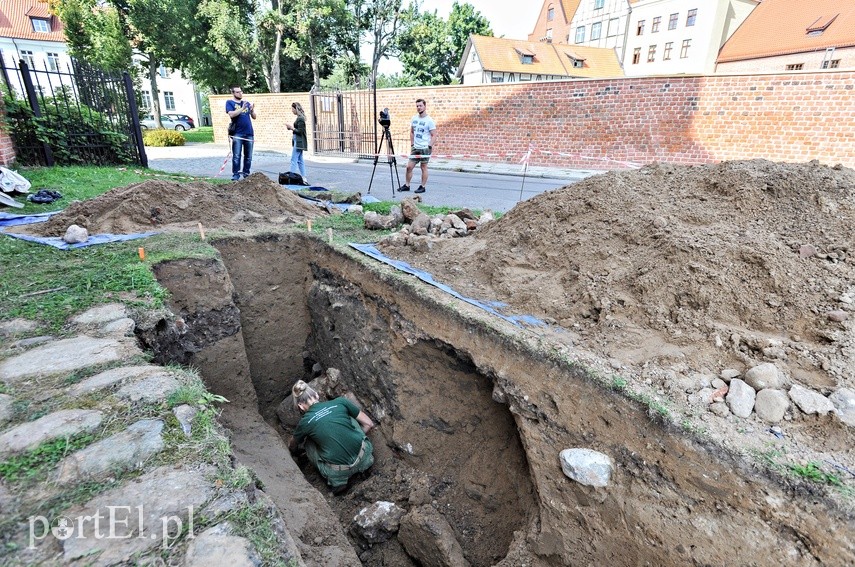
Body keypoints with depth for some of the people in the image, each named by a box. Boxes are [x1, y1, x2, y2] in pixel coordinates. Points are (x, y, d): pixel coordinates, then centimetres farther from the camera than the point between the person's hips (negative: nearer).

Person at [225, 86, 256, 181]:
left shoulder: (247, 103, 16)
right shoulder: (230, 103, 5)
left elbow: (254, 117, 13)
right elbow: (231, 114, -11)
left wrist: (252, 110, -7)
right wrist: (242, 108, -16)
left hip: (249, 133, 4)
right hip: (237, 134, -4)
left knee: (248, 156, 6)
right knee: (236, 156, -6)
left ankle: (246, 173, 15)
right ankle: (236, 174, -2)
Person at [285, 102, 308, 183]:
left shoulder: (300, 119, -14)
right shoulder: (299, 118, 14)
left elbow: (300, 131, -18)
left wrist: (292, 128, -15)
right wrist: (291, 128, 9)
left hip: (299, 142, -10)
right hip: (298, 142, 10)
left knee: (294, 159, -9)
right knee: (300, 160, 10)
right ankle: (303, 177, 12)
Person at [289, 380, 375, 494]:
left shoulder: (305, 422, 3)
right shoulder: (340, 402, 2)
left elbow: (293, 444, 27)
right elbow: (369, 424, 11)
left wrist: (293, 450, 51)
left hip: (339, 472, -2)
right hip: (364, 458, 2)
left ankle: (337, 480, 12)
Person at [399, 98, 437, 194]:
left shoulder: (429, 121, -9)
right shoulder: (414, 119, 9)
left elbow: (434, 135, -9)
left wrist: (429, 147, -16)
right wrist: (412, 144, 13)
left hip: (425, 148, -6)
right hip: (415, 148, 6)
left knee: (423, 167, 1)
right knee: (409, 166, 5)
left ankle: (423, 187, 11)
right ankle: (407, 185, 16)